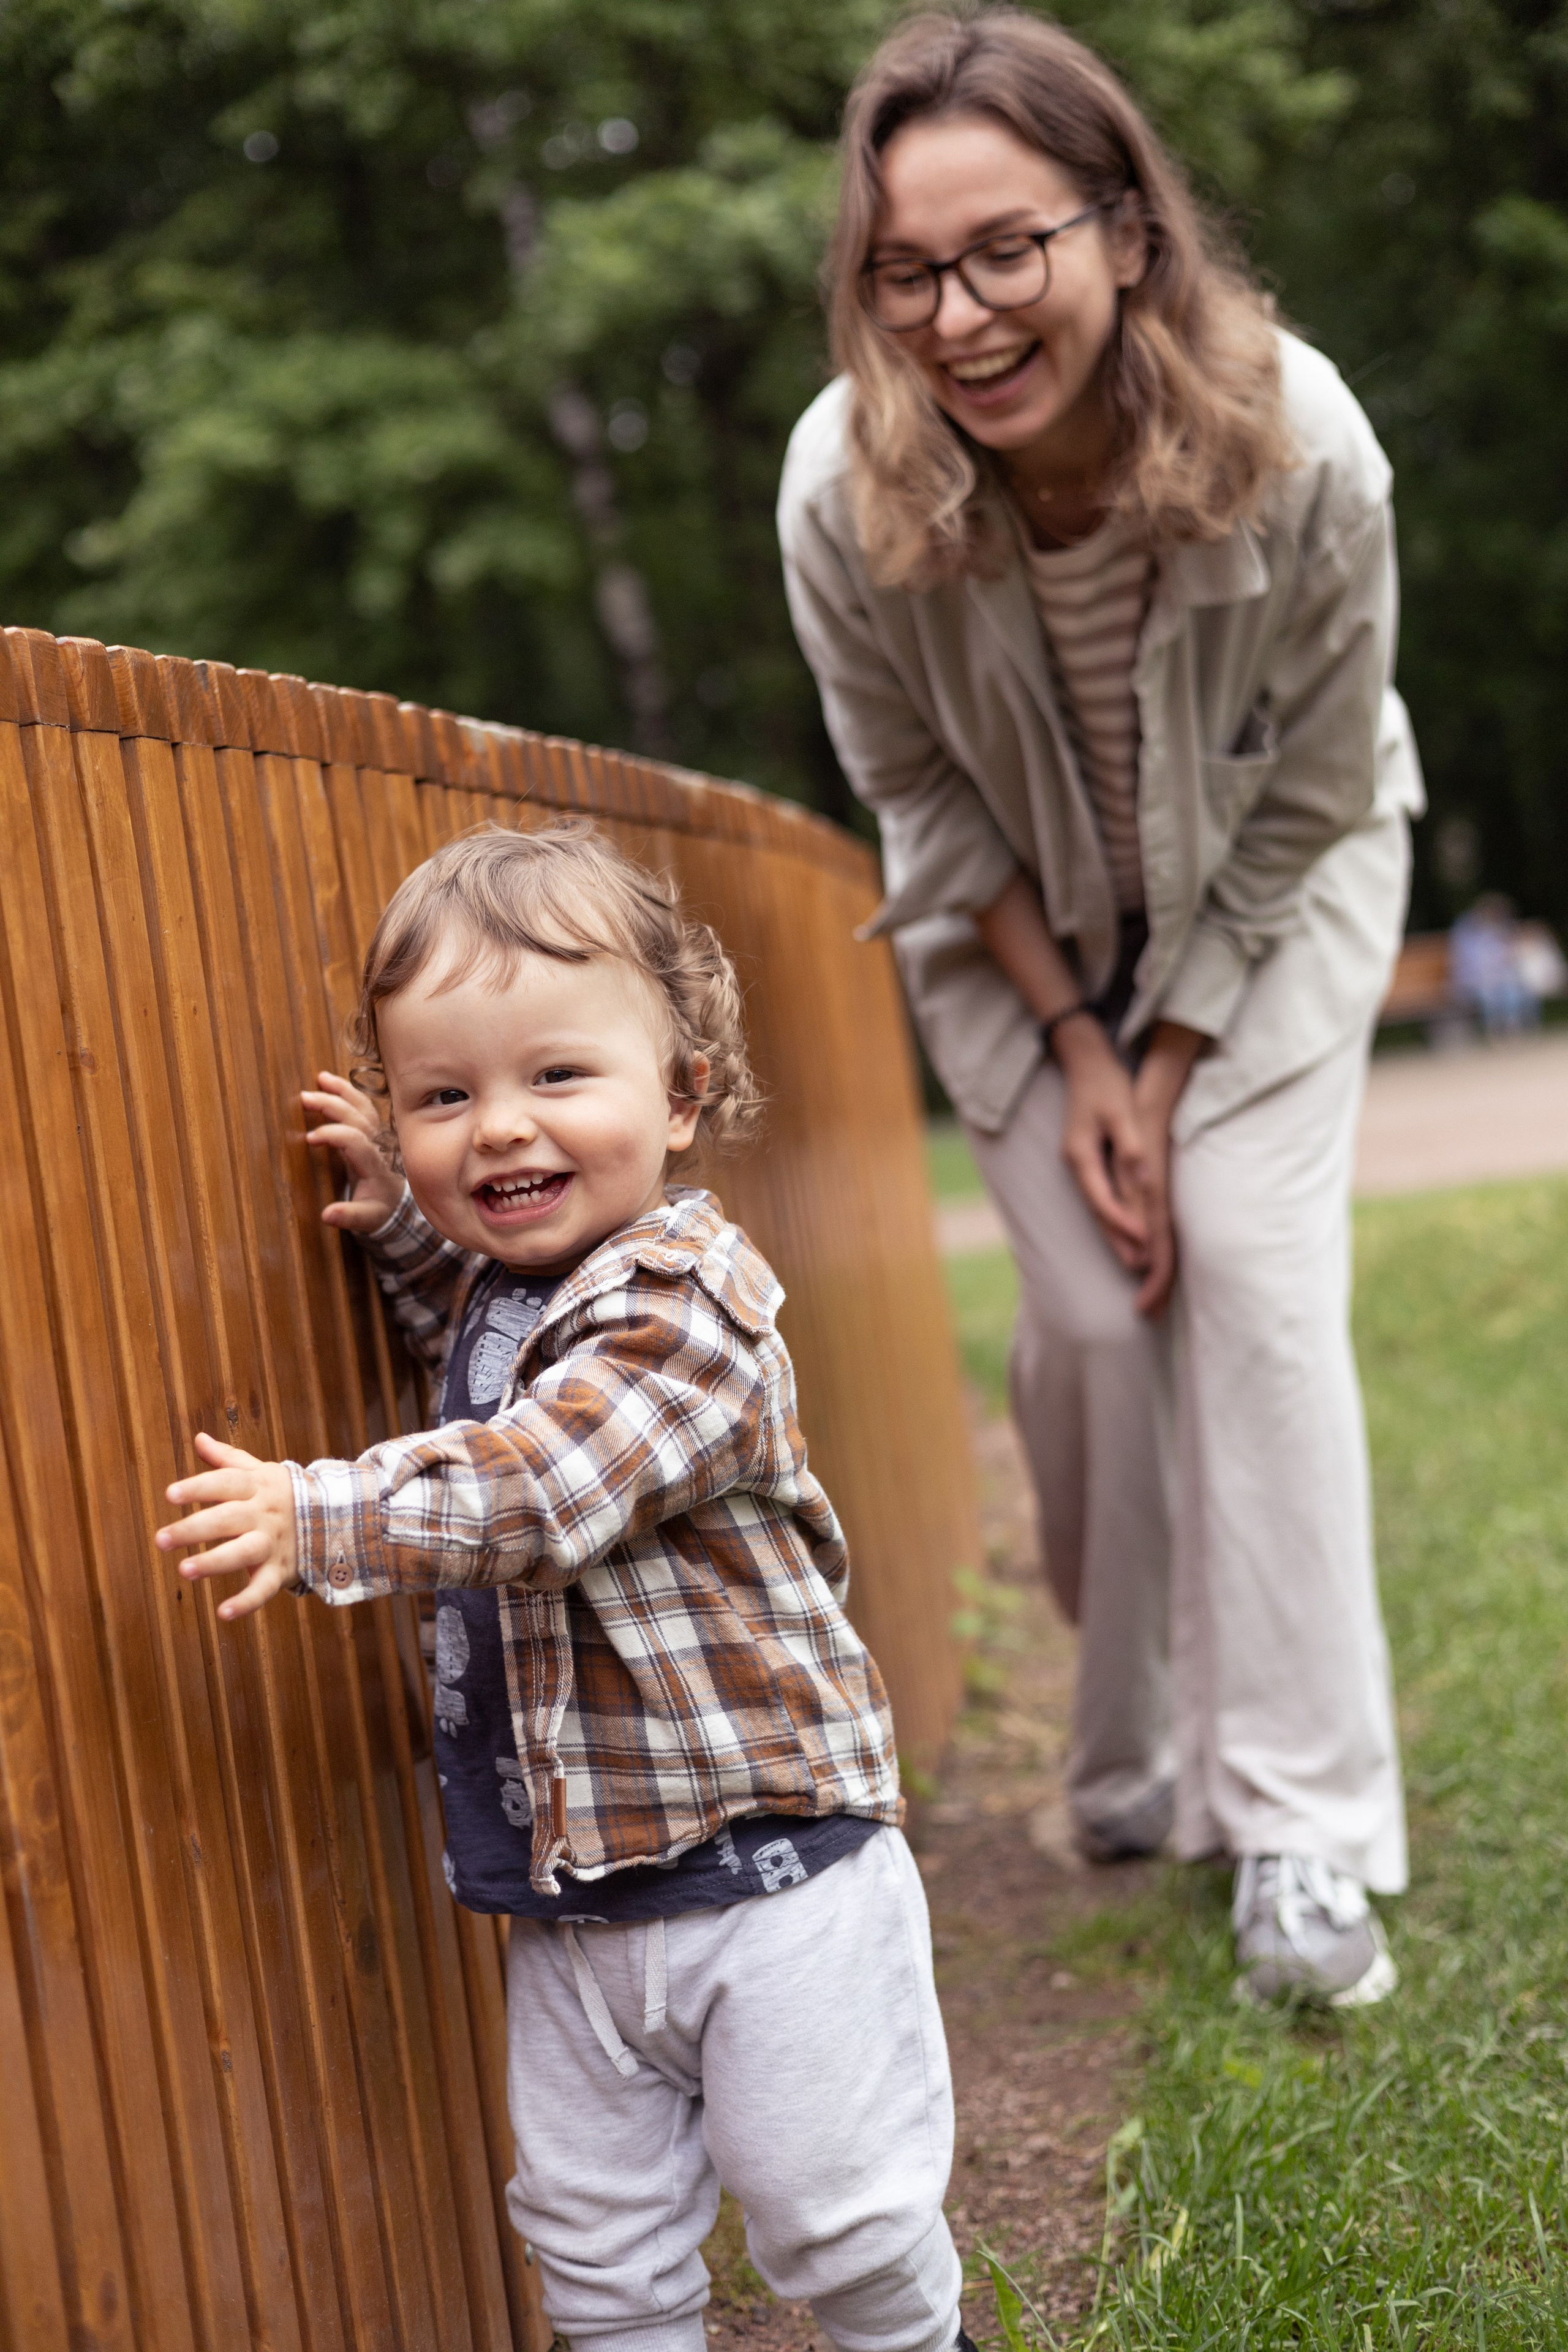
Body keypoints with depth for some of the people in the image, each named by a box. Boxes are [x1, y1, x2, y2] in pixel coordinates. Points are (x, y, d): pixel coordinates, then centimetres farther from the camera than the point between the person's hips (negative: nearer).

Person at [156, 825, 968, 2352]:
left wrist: (316, 1522, -29)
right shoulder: (516, 1278, 7)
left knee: (838, 2213, 7)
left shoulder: (682, 1305, -21)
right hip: (571, 1901, 8)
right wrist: (400, 1223, 17)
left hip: (767, 1879, -8)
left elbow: (533, 1485, -31)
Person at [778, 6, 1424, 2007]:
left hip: (1270, 897, -1)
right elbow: (921, 795, -12)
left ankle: (1302, 1836, -7)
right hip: (1016, 920, 1)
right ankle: (1133, 1765, 16)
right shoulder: (846, 493, -30)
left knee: (1250, 1267, -13)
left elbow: (1309, 795, -18)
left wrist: (1174, 1060, -16)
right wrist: (1075, 1046, -13)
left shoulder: (1302, 452, -33)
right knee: (1089, 1316, -5)